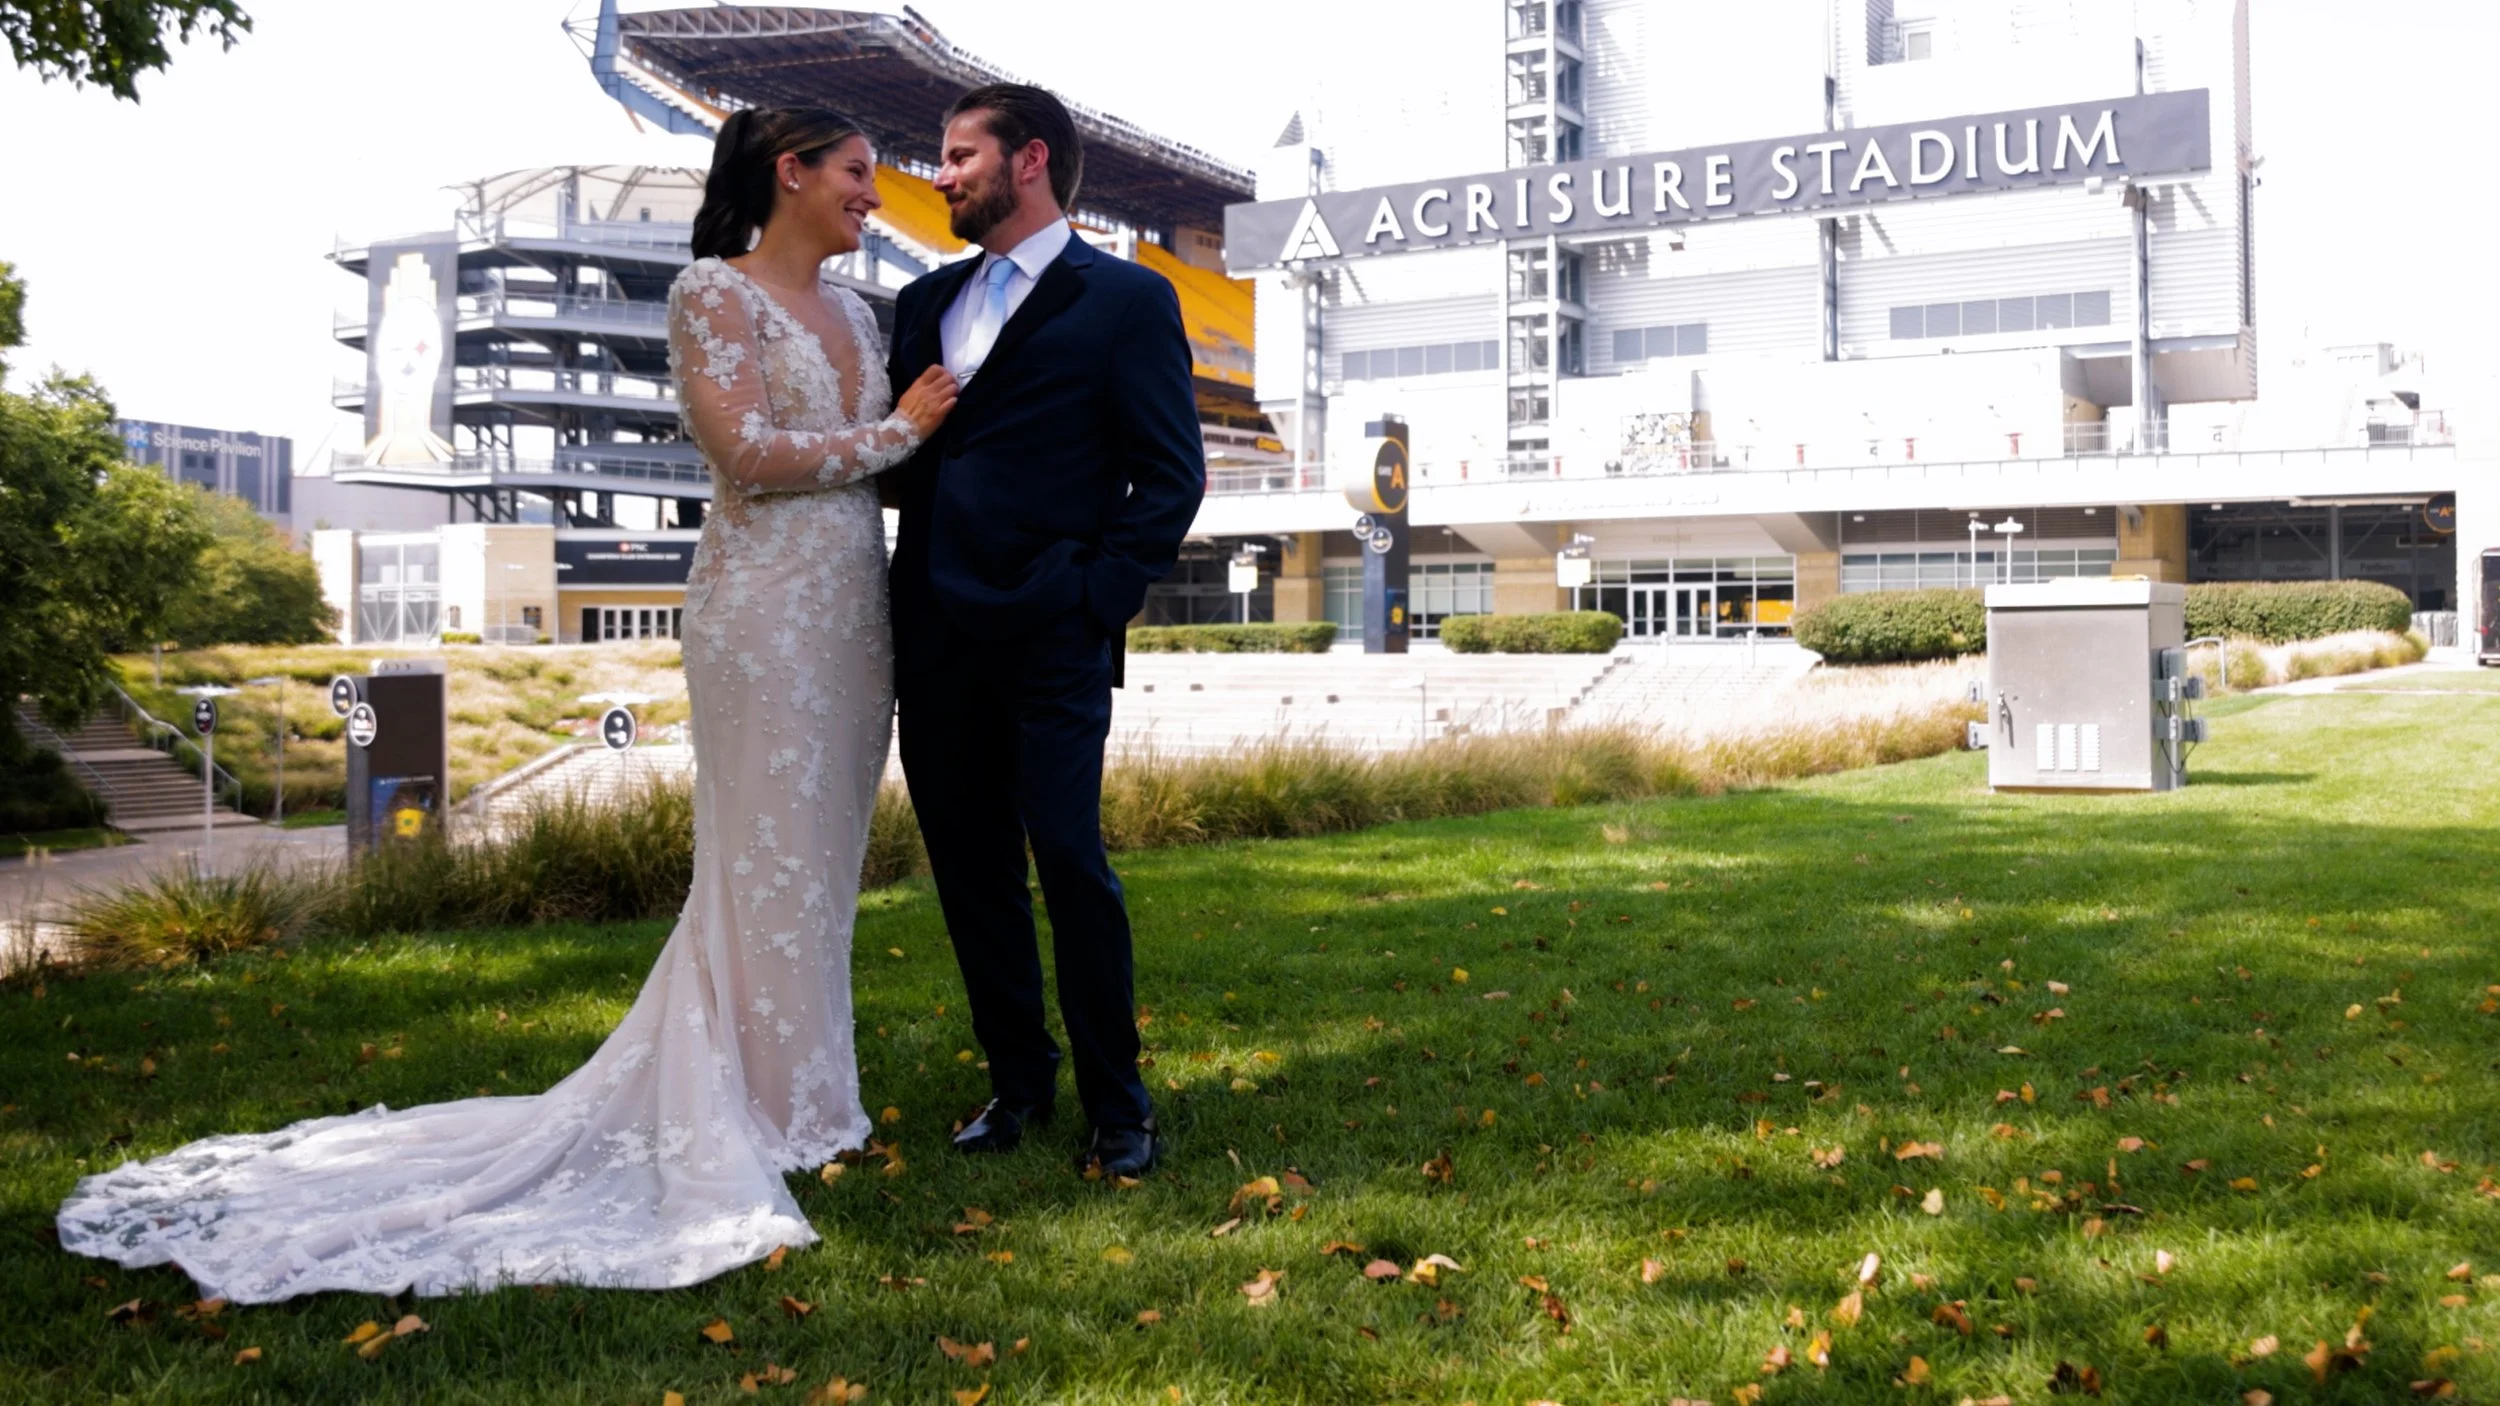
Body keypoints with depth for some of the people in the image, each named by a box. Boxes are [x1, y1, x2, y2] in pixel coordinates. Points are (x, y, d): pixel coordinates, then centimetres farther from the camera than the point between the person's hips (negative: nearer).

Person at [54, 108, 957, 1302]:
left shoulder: (851, 312, 17)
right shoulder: (712, 290, -7)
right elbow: (748, 455, -16)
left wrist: (929, 426, 0)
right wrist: (894, 435, -9)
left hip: (856, 610, 8)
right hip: (764, 608, -8)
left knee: (820, 858, 10)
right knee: (768, 861, -1)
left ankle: (792, 1092, 21)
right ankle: (775, 1113, 10)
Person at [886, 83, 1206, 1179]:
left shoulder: (1124, 299, -1)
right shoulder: (926, 302, 17)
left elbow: (1171, 474, -4)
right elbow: (895, 450, 18)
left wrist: (1100, 598, -11)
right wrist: (899, 607, 4)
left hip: (1050, 638, -6)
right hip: (935, 638, 6)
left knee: (1069, 862, -6)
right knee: (969, 871, 10)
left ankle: (1116, 1108, 9)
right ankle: (1018, 1081, 25)